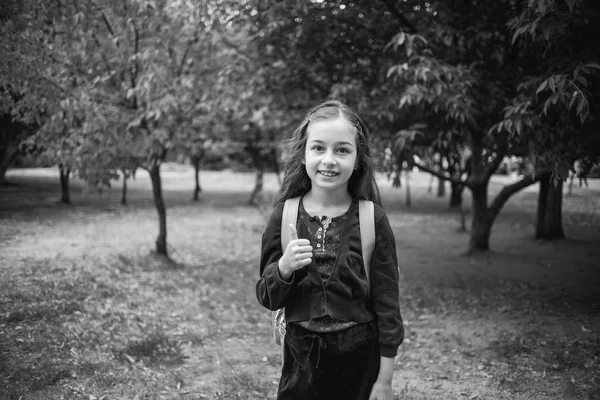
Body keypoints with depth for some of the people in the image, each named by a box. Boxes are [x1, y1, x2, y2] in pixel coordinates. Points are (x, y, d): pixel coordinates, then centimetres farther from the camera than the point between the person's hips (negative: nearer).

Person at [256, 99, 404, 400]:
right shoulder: (284, 215, -5)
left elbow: (387, 302, -5)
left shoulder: (372, 219, -9)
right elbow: (267, 299, -1)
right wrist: (283, 268, -21)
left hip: (359, 360, -1)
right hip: (301, 357, 1)